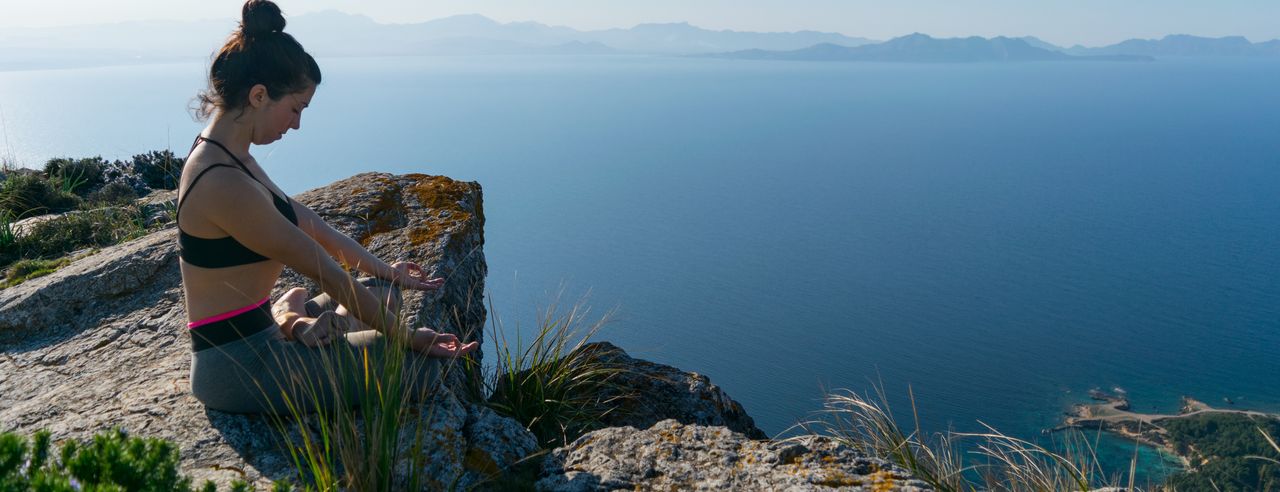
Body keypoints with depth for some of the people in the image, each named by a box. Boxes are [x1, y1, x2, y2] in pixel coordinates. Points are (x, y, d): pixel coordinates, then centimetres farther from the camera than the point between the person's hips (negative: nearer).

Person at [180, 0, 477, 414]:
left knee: (381, 290, 21)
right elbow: (327, 272, -22)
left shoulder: (229, 157, 6)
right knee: (418, 363, -12)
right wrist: (409, 339, -13)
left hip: (245, 342, 10)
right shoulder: (224, 185, -26)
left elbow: (310, 224, 14)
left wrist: (385, 270, 19)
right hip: (237, 368, -10)